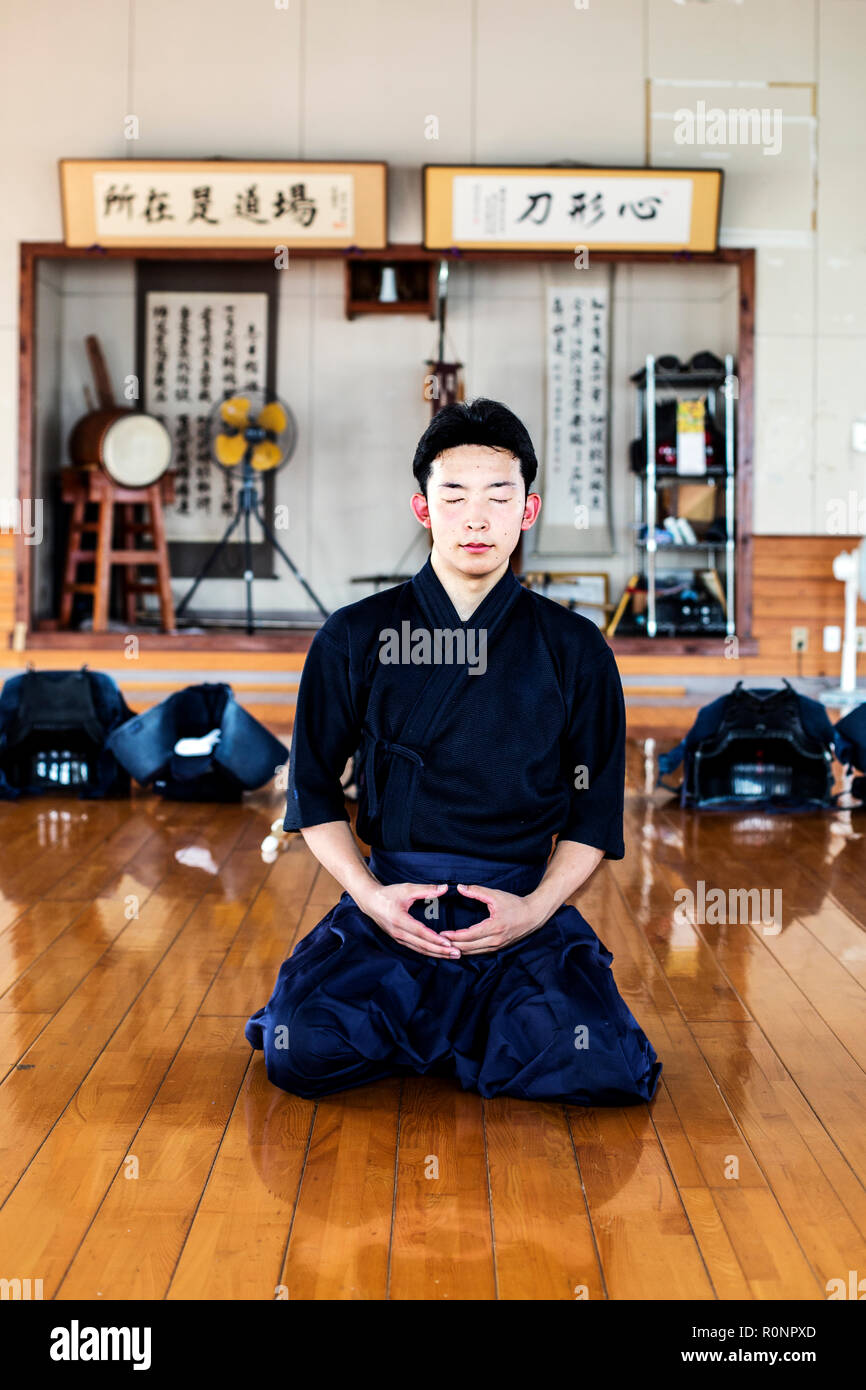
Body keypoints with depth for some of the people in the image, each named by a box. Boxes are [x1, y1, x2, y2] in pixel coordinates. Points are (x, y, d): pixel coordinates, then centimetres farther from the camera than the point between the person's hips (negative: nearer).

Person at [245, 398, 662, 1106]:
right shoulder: (355, 637, 5)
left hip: (524, 904, 1)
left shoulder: (575, 649, 6)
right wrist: (369, 893, -7)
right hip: (392, 902, -1)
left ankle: (414, 1031, 2)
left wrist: (536, 906, -8)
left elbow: (596, 813, 9)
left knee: (601, 1065, -24)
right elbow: (315, 790, 10)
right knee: (300, 1051, -26)